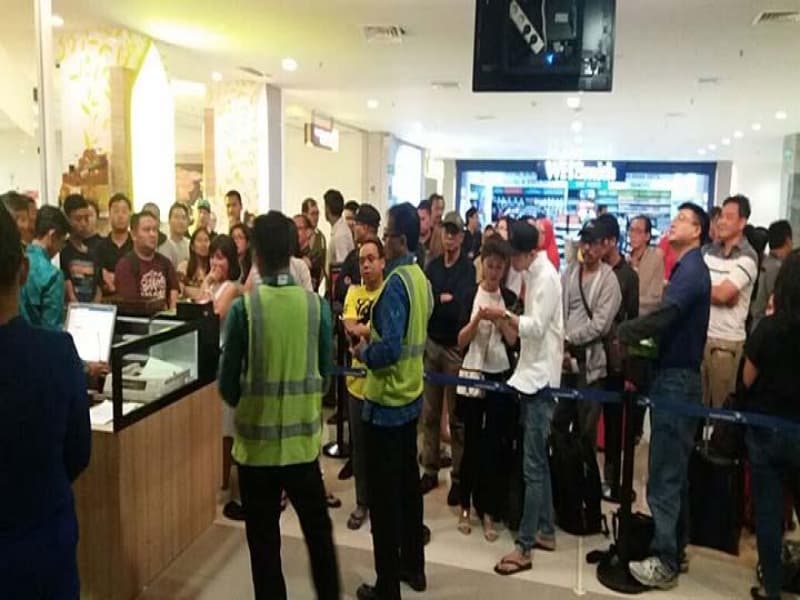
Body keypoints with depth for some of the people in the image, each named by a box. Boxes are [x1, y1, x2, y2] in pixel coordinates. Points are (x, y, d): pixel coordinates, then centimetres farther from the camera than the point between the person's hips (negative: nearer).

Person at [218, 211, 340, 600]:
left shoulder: (243, 307, -13)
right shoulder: (316, 305, -7)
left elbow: (228, 383, -6)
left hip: (257, 440, -2)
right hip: (303, 438, 3)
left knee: (264, 539, 13)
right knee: (318, 529, 20)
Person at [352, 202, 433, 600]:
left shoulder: (395, 283, -21)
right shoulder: (420, 278, 6)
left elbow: (390, 348, -26)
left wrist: (363, 353, -9)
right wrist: (372, 338, 13)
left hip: (386, 401, -9)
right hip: (411, 396, 9)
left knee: (383, 495, 3)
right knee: (408, 484, 18)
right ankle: (413, 567, 32)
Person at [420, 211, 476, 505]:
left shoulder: (469, 269, -7)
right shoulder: (432, 265, 8)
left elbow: (461, 308, -17)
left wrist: (435, 301, -10)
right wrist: (444, 299, -10)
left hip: (456, 347, -4)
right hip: (431, 344, 5)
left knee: (457, 417, 4)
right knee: (430, 413, 11)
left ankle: (458, 477, 13)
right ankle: (430, 470, 23)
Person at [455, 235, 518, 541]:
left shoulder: (510, 298, 4)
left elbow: (513, 341, -1)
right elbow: (460, 341, -5)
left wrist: (501, 320, -17)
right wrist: (477, 319, -20)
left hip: (501, 376, 1)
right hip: (472, 374, -1)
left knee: (496, 446, 3)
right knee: (472, 443, 5)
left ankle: (489, 511, 14)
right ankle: (466, 507, 20)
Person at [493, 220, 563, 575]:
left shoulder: (546, 277, -14)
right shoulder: (533, 275, 13)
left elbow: (536, 327, -18)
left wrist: (504, 316, -14)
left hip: (540, 378, -10)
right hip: (531, 375, 10)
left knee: (532, 466, -5)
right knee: (538, 461, 16)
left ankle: (524, 547, 2)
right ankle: (545, 531, 28)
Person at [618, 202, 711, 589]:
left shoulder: (692, 268, -14)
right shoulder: (686, 267, 17)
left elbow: (663, 315, -24)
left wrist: (620, 333, -13)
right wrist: (634, 336, 0)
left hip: (677, 379, -10)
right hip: (675, 375, 10)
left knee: (665, 474, -5)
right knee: (674, 470, 15)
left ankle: (664, 561, 2)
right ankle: (674, 547, 25)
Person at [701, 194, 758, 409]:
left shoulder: (747, 258, -8)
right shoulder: (708, 250, 9)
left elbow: (722, 294, -18)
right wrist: (714, 292, -13)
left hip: (727, 341, -5)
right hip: (699, 334, 5)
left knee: (721, 403, 4)